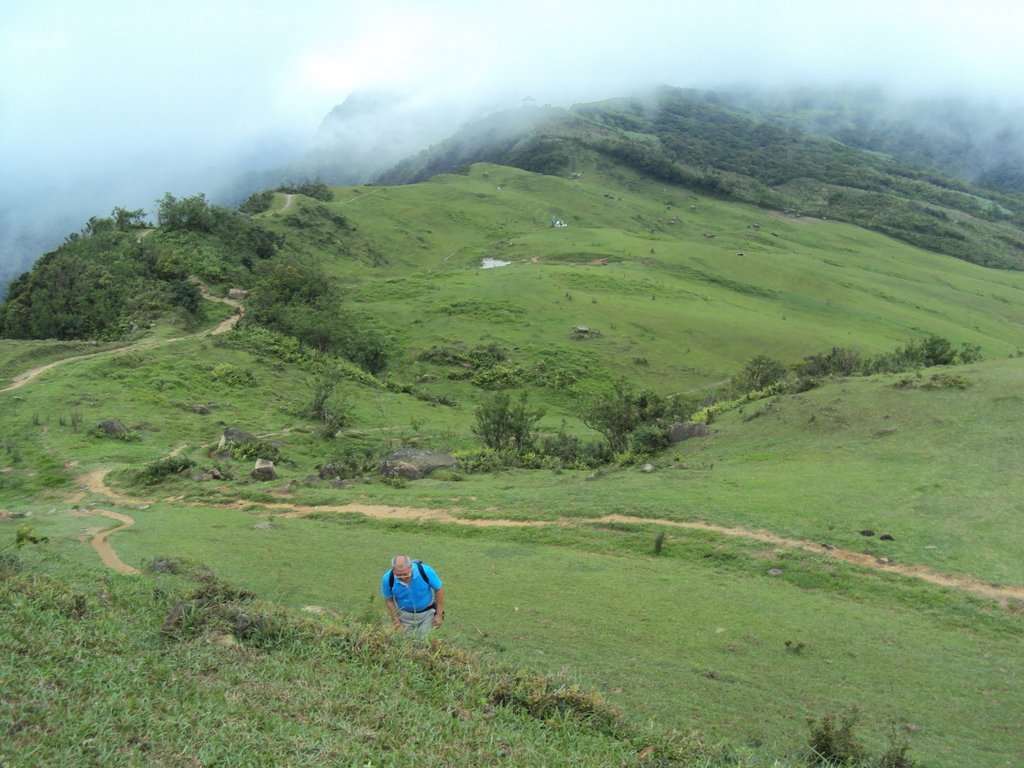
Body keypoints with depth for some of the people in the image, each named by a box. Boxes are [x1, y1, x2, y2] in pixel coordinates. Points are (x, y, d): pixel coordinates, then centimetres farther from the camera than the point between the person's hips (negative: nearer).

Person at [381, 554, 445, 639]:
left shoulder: (425, 571, -28)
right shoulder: (388, 578, -24)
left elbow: (439, 589, -13)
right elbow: (389, 600, -7)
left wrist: (439, 615, -10)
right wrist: (396, 621, -9)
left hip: (426, 614, -1)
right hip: (404, 615, 1)